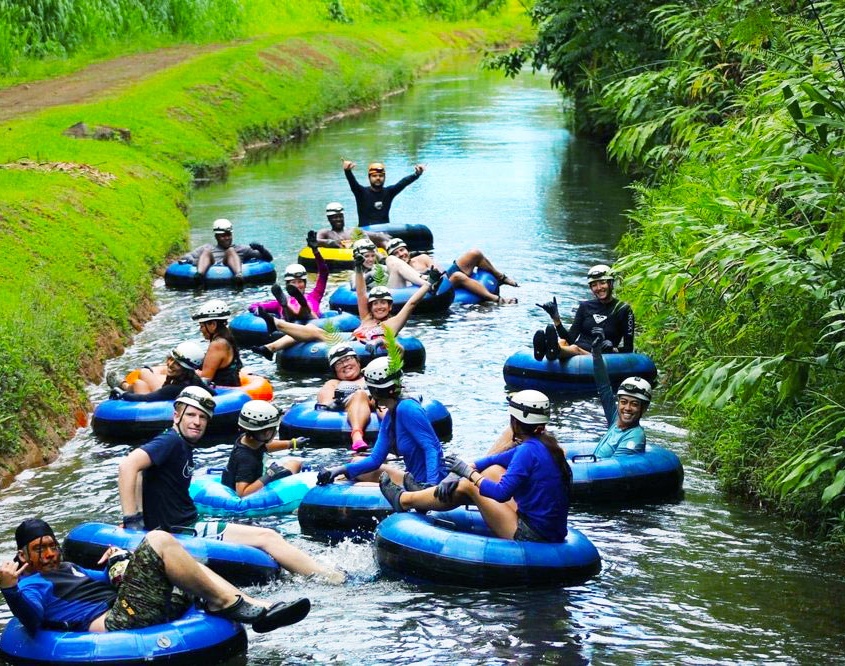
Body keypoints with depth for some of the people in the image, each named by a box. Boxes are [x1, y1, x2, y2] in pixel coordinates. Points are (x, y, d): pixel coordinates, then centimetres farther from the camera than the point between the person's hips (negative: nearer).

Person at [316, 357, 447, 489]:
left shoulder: (406, 409, -18)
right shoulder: (389, 417, 10)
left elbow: (431, 448, -24)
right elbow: (375, 460, 10)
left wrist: (431, 484, -36)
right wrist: (339, 470, 0)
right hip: (415, 480, 10)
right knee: (356, 463, 21)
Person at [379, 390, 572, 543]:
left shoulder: (529, 450, -20)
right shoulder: (545, 444, 9)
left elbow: (501, 493, -25)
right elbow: (494, 460, 15)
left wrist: (469, 473, -11)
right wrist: (464, 470, 6)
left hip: (532, 536, -9)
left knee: (467, 487, 1)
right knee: (494, 471, 17)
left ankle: (403, 500, 24)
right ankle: (427, 495, 30)